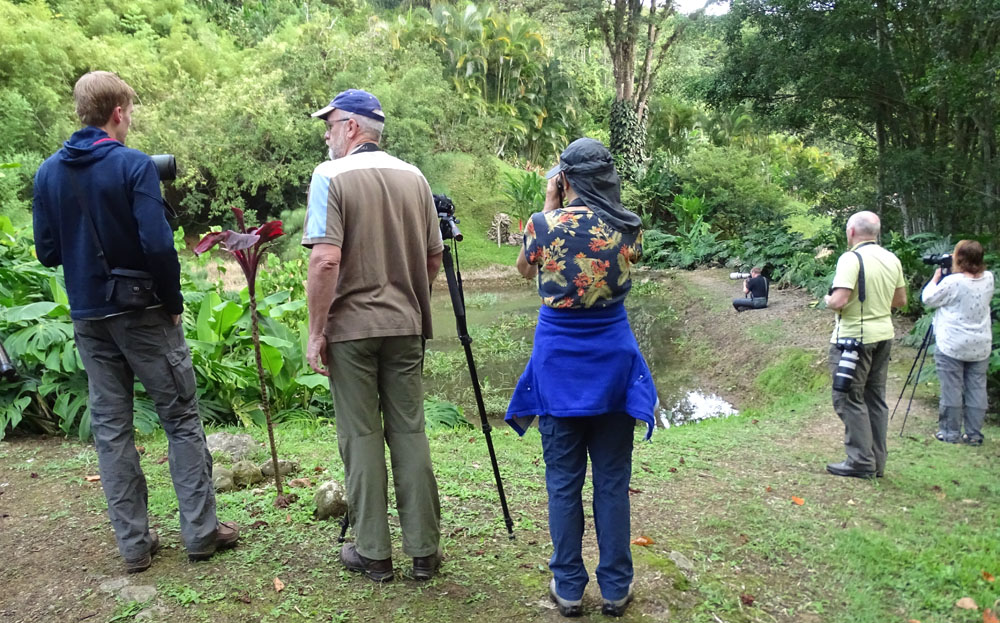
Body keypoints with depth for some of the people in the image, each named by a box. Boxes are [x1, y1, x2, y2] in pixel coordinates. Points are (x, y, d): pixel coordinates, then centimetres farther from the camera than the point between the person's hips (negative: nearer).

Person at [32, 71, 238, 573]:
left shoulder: (48, 173, 4)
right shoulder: (134, 166, -13)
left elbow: (47, 252, 6)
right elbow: (158, 245, -20)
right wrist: (173, 301, -8)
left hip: (88, 319, 5)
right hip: (144, 314, -5)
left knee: (110, 427, 11)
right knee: (181, 420, 7)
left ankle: (133, 543, 17)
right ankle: (200, 532, 11)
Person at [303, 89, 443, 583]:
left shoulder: (331, 176, -9)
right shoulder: (414, 178, 7)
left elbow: (325, 260, -18)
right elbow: (434, 258, 10)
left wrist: (316, 331, -10)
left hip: (351, 326, -4)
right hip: (406, 324, 5)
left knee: (361, 437, 6)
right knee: (409, 432, 10)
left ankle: (373, 552, 14)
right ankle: (423, 550, 17)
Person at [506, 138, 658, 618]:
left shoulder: (544, 225, -9)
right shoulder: (628, 229, -3)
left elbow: (525, 269, 11)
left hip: (559, 366, -2)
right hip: (612, 364, 2)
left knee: (563, 483, 9)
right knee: (612, 482, 11)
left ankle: (568, 589, 19)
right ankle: (615, 588, 21)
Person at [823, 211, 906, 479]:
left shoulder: (851, 258, -16)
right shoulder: (892, 259, 8)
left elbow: (839, 301, -23)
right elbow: (900, 300, 15)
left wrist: (828, 300, -3)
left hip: (855, 337, -8)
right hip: (883, 335, 8)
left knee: (850, 399, 0)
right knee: (875, 398, 13)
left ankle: (861, 462, 0)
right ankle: (877, 462, 19)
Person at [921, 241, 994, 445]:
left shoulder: (952, 282, -17)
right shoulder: (989, 279, 0)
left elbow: (928, 299, -6)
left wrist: (936, 277, 6)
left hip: (952, 346, -5)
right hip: (980, 346, 5)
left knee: (951, 390, 3)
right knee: (977, 390, 9)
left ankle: (951, 433, 10)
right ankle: (974, 434, 14)